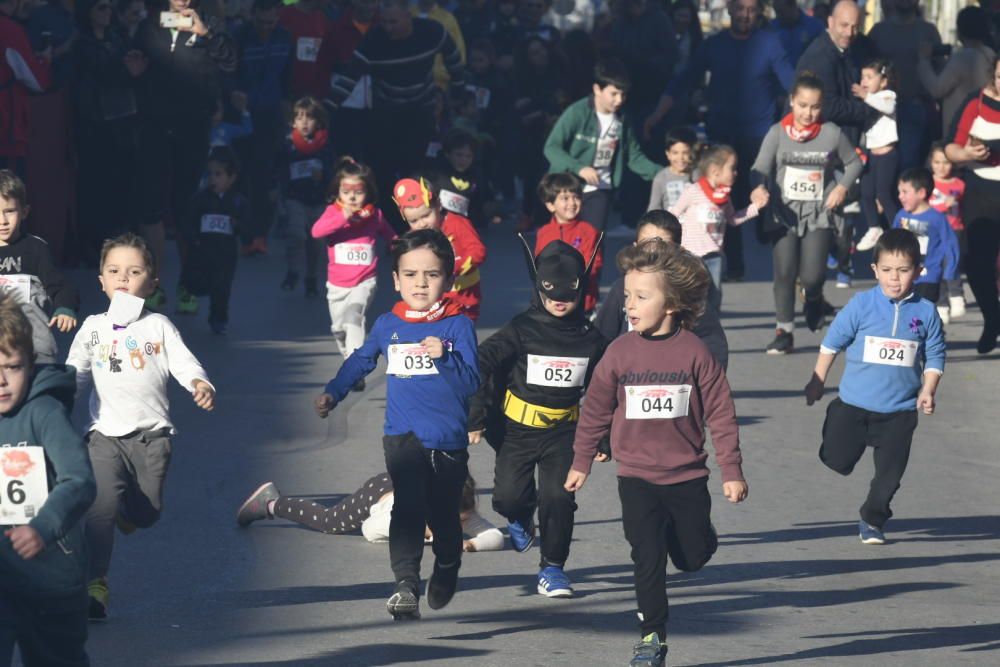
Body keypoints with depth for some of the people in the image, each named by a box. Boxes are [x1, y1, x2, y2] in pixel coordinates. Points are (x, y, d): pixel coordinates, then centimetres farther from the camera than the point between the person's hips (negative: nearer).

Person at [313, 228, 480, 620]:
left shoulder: (457, 326, -4)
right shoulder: (388, 326, 6)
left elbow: (471, 382, -13)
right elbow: (360, 361, 26)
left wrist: (444, 357, -28)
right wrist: (333, 393, 26)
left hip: (448, 440, -1)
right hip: (403, 437, 1)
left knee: (443, 514, 12)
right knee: (408, 506, -20)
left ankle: (447, 568, 43)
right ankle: (406, 586, -26)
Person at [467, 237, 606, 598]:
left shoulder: (590, 339, 1)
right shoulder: (521, 330, -8)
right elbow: (482, 366, -7)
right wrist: (477, 418, -8)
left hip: (563, 432, 1)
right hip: (518, 428, -1)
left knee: (559, 496, -10)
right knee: (509, 495, -7)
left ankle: (552, 568, 8)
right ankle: (521, 516, 32)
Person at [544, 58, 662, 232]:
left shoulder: (622, 120, -2)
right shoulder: (577, 113, -16)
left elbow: (634, 157, 5)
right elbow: (552, 148, -18)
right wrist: (578, 168, -32)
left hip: (600, 191, 3)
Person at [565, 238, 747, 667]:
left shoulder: (694, 352, -9)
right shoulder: (620, 352, -4)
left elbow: (721, 413, -4)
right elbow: (595, 411, 7)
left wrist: (732, 471, -4)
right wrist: (581, 463, 11)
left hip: (687, 475, 0)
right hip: (636, 477, 0)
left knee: (693, 558, 9)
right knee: (647, 558, -6)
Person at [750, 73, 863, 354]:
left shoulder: (832, 134, -1)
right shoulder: (778, 133, -3)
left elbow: (853, 163, 13)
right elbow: (761, 168, -8)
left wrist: (842, 187, -3)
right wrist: (760, 187, -29)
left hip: (819, 215, -1)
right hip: (784, 212, 1)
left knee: (811, 276, -8)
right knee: (784, 273, -3)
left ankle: (813, 299, 30)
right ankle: (784, 332, 11)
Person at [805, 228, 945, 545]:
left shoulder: (926, 312, -4)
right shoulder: (861, 305, -7)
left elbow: (934, 357, 4)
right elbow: (832, 343, 2)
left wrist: (927, 391, -9)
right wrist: (817, 381, 4)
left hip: (900, 410, 1)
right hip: (854, 403, -1)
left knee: (889, 471, 5)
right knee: (836, 462, 6)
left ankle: (872, 520, 25)